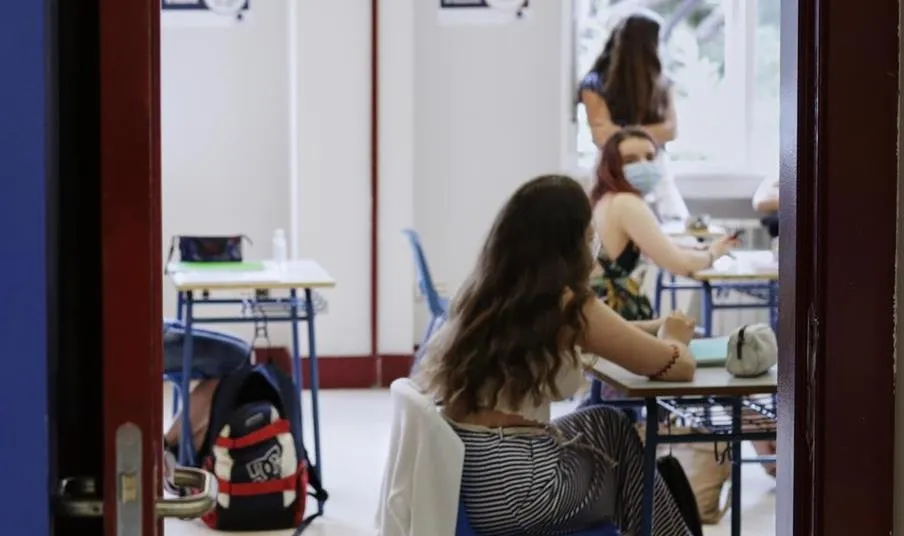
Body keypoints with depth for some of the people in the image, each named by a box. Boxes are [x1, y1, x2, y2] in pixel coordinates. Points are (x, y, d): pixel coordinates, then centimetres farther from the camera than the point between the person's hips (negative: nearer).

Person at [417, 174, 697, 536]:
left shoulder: (483, 294, 8)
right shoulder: (567, 306, -12)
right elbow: (679, 368, -2)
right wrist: (671, 340, 20)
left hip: (461, 475, 7)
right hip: (511, 489, -7)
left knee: (606, 426, 26)